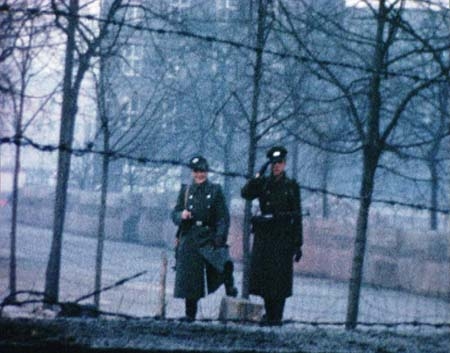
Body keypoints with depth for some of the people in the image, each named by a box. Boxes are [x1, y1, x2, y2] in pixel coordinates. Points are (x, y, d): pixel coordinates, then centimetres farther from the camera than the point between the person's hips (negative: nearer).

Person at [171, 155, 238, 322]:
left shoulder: (215, 190, 5)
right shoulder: (185, 191, 11)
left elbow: (223, 217, 0)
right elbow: (174, 214, 12)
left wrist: (220, 238, -12)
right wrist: (182, 215, -12)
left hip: (209, 237, -2)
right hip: (189, 238, 2)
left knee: (224, 263, -26)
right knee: (189, 277, 1)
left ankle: (229, 286, 4)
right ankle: (190, 313, 12)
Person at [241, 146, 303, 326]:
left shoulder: (291, 186, 5)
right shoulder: (263, 183, 10)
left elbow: (297, 216, 3)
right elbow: (246, 193, -8)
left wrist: (298, 243, -1)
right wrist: (258, 175, -15)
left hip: (283, 236, -3)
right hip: (264, 235, 3)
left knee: (279, 276, -5)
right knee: (263, 274, 2)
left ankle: (277, 316, -2)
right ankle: (269, 313, 15)